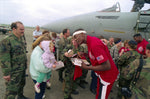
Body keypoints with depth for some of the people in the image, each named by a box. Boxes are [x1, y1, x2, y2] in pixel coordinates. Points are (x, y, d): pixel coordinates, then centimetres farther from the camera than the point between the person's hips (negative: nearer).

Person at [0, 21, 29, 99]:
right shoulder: (6, 40, -21)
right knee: (12, 90, 5)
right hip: (14, 71, -8)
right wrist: (7, 73, -19)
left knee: (22, 84, 26)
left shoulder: (21, 38, 4)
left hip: (22, 69, 8)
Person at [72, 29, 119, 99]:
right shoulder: (90, 41, 0)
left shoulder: (94, 44, -30)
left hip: (107, 74, -8)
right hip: (102, 74, 9)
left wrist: (87, 67, -25)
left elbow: (107, 66, -31)